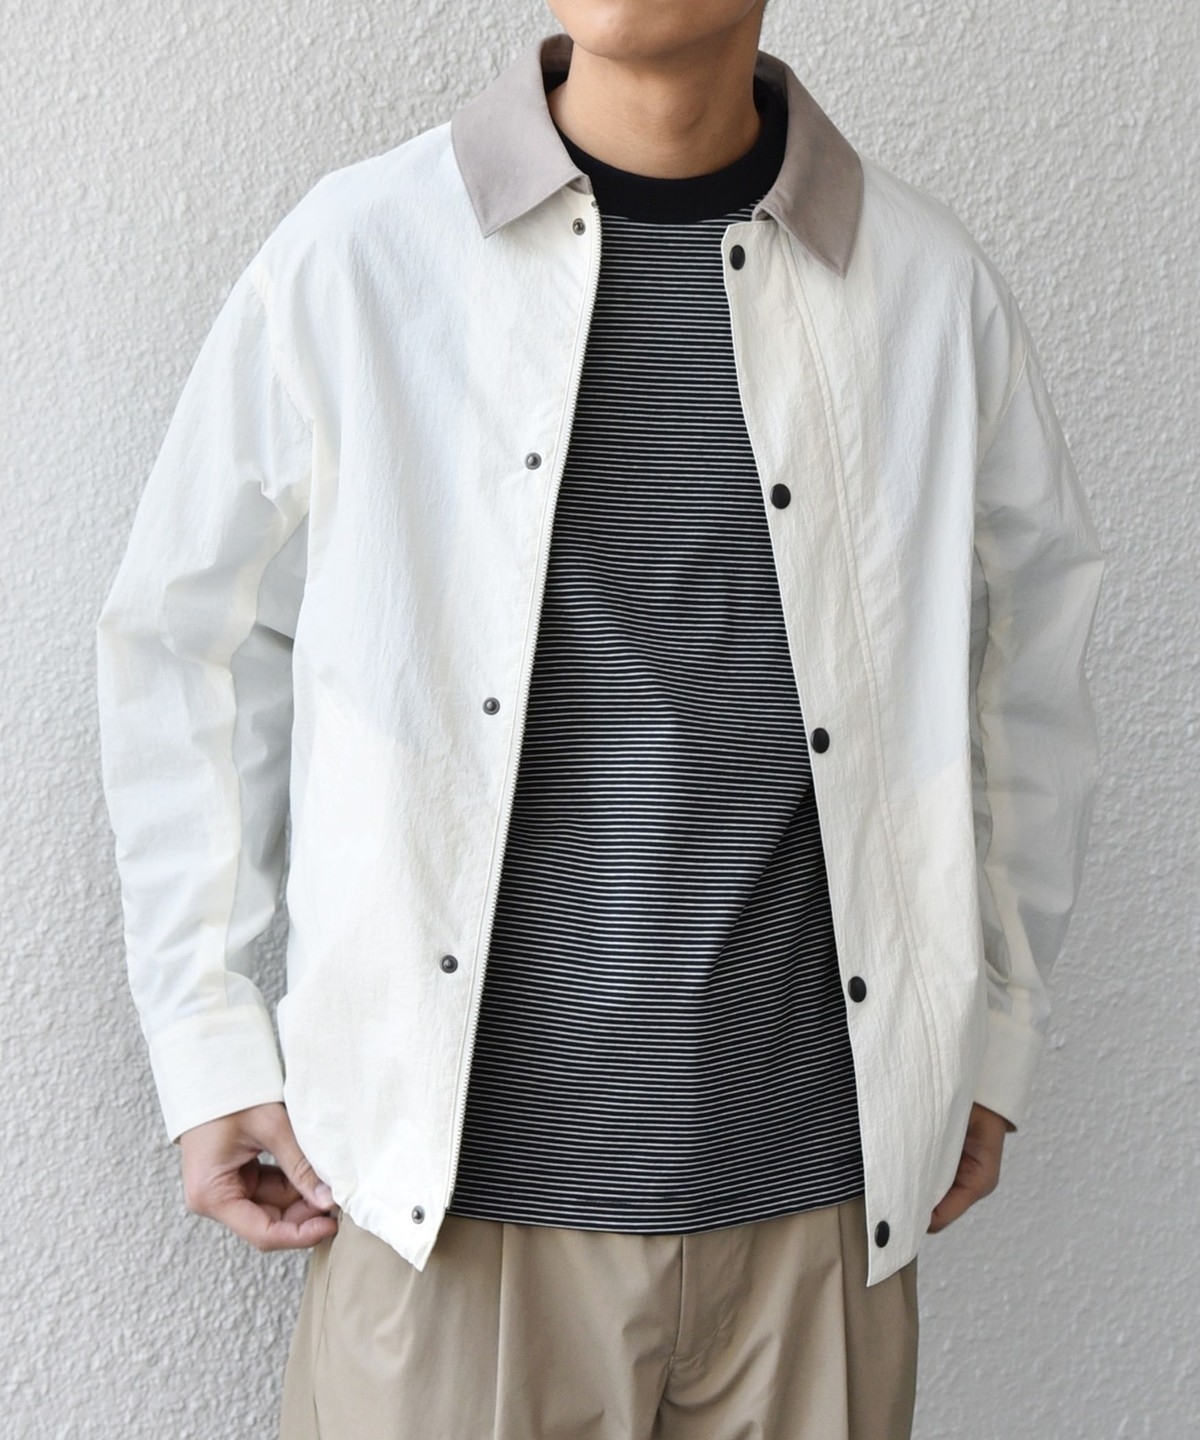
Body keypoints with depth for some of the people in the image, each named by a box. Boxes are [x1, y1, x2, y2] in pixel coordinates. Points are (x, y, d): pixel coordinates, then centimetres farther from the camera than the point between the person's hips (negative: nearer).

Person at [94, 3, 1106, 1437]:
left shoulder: (933, 289, 0)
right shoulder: (351, 257, -5)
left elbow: (1031, 662, 13)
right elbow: (184, 645, 4)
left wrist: (993, 1043, 15)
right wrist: (208, 1051, 3)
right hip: (447, 1193, -1)